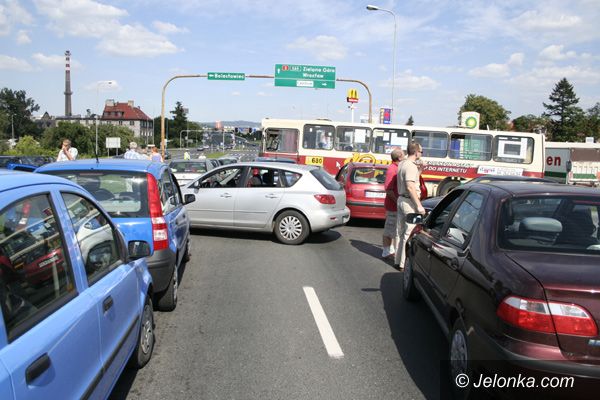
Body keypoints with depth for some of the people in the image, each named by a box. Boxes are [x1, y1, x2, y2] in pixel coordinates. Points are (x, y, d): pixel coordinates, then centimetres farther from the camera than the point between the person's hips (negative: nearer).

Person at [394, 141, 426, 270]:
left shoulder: (402, 164, 14)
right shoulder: (411, 166, -17)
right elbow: (410, 187, -23)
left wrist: (420, 169, 18)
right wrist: (419, 206, -22)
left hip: (401, 199, 10)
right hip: (409, 201, -10)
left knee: (401, 232, 15)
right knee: (410, 233, -6)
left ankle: (398, 261, 21)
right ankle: (404, 263, -4)